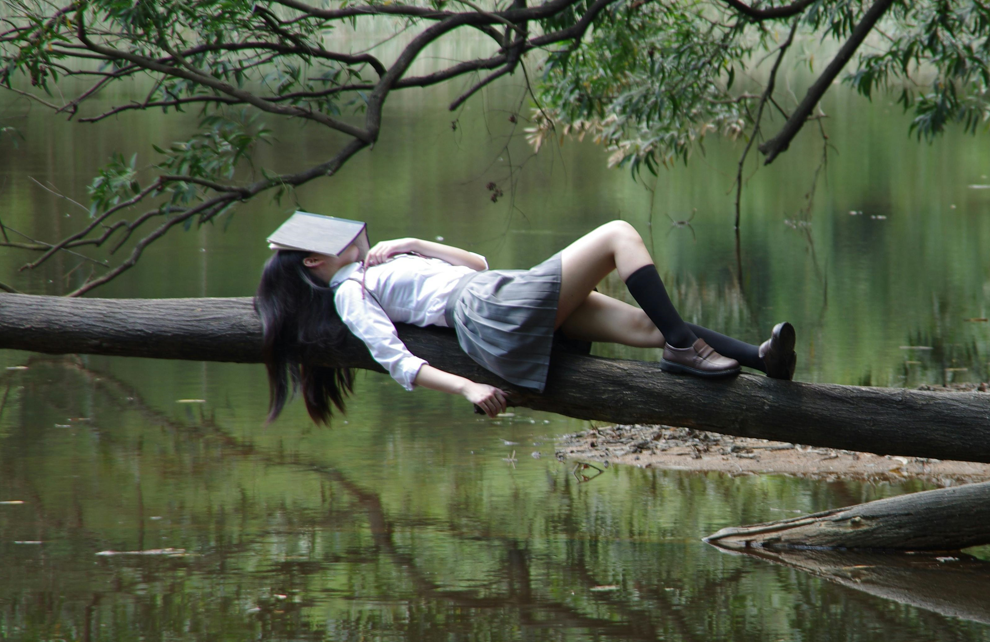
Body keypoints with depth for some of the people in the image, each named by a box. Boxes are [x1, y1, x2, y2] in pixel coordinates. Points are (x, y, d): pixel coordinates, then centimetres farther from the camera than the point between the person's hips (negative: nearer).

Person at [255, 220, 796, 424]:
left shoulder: (374, 273, 28)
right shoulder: (350, 294, 1)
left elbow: (477, 263, 28)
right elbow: (397, 361, -13)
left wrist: (414, 246, 14)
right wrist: (465, 387, -23)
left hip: (509, 297, 9)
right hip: (498, 313, -9)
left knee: (645, 321, -5)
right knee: (619, 235, -7)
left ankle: (757, 357, -14)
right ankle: (682, 345, -12)